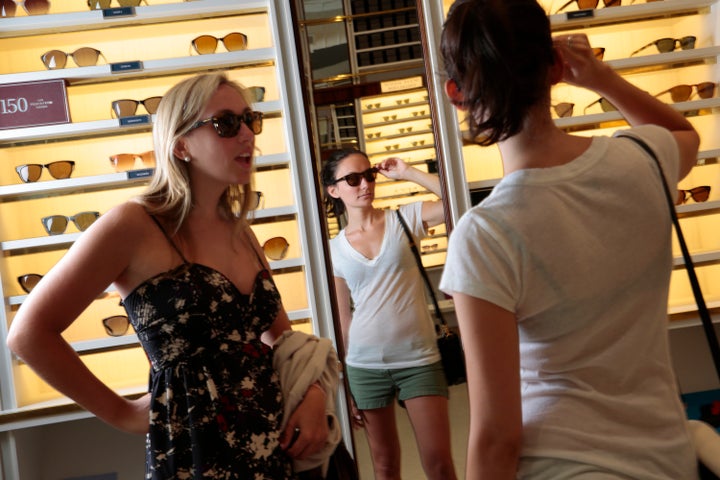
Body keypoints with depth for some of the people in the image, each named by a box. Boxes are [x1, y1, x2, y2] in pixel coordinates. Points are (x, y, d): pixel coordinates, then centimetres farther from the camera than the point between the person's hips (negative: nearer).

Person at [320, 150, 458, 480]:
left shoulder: (404, 219, 1)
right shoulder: (334, 249, 3)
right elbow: (343, 318, 6)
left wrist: (407, 173, -9)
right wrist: (344, 385, 6)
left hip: (419, 359, -1)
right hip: (365, 366, 2)